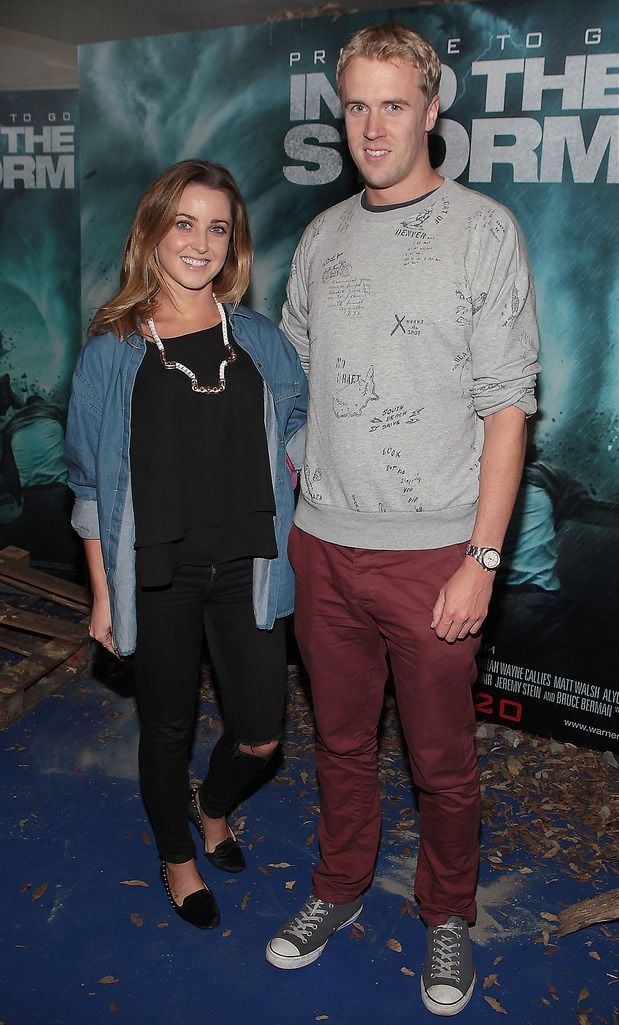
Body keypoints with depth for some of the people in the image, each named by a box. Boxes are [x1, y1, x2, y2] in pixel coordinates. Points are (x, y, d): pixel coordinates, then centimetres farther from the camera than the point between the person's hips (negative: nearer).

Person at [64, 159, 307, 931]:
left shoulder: (260, 341, 1)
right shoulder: (112, 351, -5)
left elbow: (294, 442, 10)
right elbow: (92, 483, -2)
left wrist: (295, 545, -1)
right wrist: (103, 596, -1)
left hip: (245, 567, 2)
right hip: (157, 576, -2)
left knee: (260, 735, 7)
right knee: (168, 726, 14)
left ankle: (214, 806, 43)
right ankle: (176, 856, 42)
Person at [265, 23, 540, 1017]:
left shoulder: (483, 230, -4)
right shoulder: (322, 237, 9)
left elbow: (506, 407, -8)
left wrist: (482, 560, -12)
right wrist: (288, 509, 9)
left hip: (431, 553, -4)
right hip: (322, 548, 4)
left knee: (443, 763, 11)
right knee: (341, 740, 19)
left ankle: (448, 916, 35)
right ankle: (339, 890, 40)